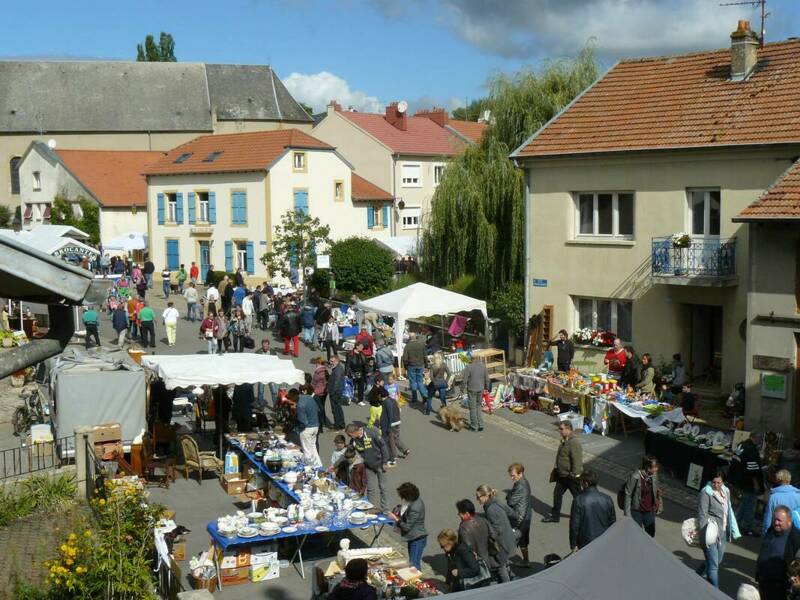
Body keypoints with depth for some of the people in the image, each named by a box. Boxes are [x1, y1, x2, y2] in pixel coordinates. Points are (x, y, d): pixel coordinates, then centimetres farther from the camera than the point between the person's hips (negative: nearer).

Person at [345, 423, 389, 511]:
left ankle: (383, 509, 23)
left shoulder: (371, 433, -23)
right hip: (368, 467, 3)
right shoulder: (353, 441, -9)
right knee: (371, 489, 1)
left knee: (382, 488, 9)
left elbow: (383, 446, -16)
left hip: (379, 464, -3)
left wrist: (385, 462, -13)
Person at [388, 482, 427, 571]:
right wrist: (399, 511, -2)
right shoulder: (416, 500, -3)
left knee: (414, 564, -3)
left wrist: (395, 518, -14)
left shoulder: (414, 509, -31)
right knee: (413, 561, 22)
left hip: (417, 539, -10)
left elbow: (407, 527, -23)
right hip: (414, 538, 10)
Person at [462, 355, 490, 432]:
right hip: (480, 389, 4)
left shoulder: (468, 367, -16)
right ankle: (480, 425, 17)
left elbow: (464, 379, -13)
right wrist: (487, 387, 19)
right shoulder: (483, 366, -1)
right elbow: (487, 379, 7)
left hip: (471, 390, -4)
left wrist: (464, 387, 2)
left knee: (473, 408, 7)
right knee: (478, 406, 19)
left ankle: (474, 426, 15)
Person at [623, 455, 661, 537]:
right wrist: (627, 514, -14)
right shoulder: (634, 477, -26)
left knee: (651, 534, 20)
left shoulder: (654, 475, -11)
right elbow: (628, 495, -17)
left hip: (650, 511, 5)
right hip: (636, 512, -5)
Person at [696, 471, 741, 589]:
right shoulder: (706, 492, -14)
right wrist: (705, 534, -21)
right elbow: (702, 515, -15)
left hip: (722, 532, 8)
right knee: (713, 565, -4)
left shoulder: (726, 491, 7)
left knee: (718, 560, 20)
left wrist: (733, 530, 16)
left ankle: (698, 575, 41)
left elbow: (728, 511, 17)